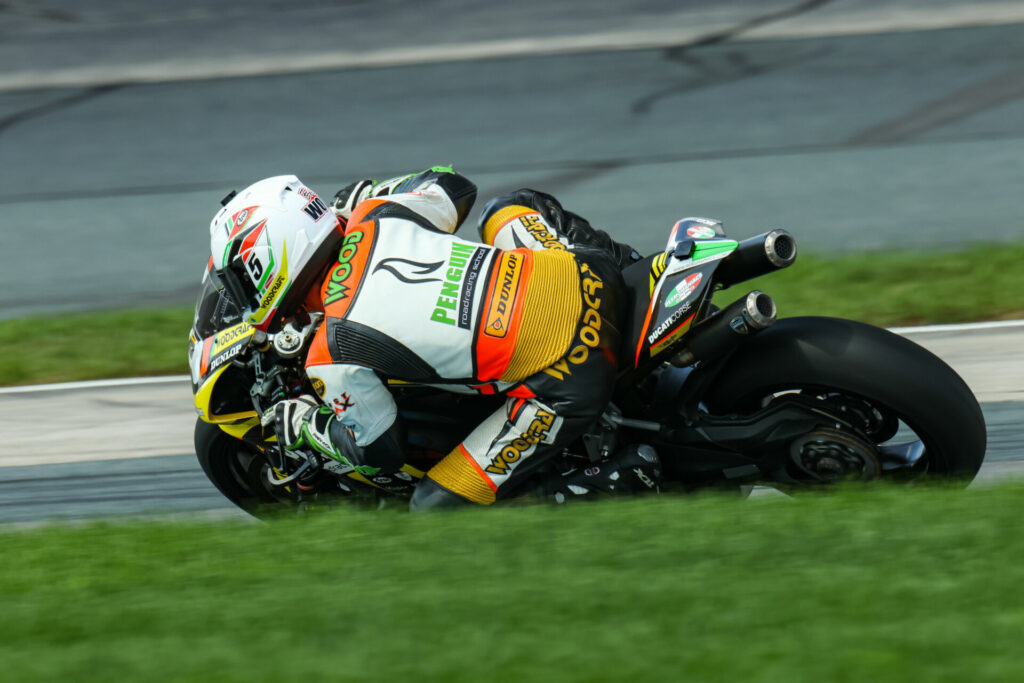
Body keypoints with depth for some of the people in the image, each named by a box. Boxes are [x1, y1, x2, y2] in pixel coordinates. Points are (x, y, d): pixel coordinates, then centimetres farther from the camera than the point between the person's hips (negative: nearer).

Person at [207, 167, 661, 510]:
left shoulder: (332, 358, -10)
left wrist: (304, 426, 16)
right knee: (511, 207, 36)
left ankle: (616, 482, -4)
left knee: (438, 510, 3)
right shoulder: (377, 218, 4)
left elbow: (378, 452, -2)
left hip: (567, 388, -7)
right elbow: (454, 186, 23)